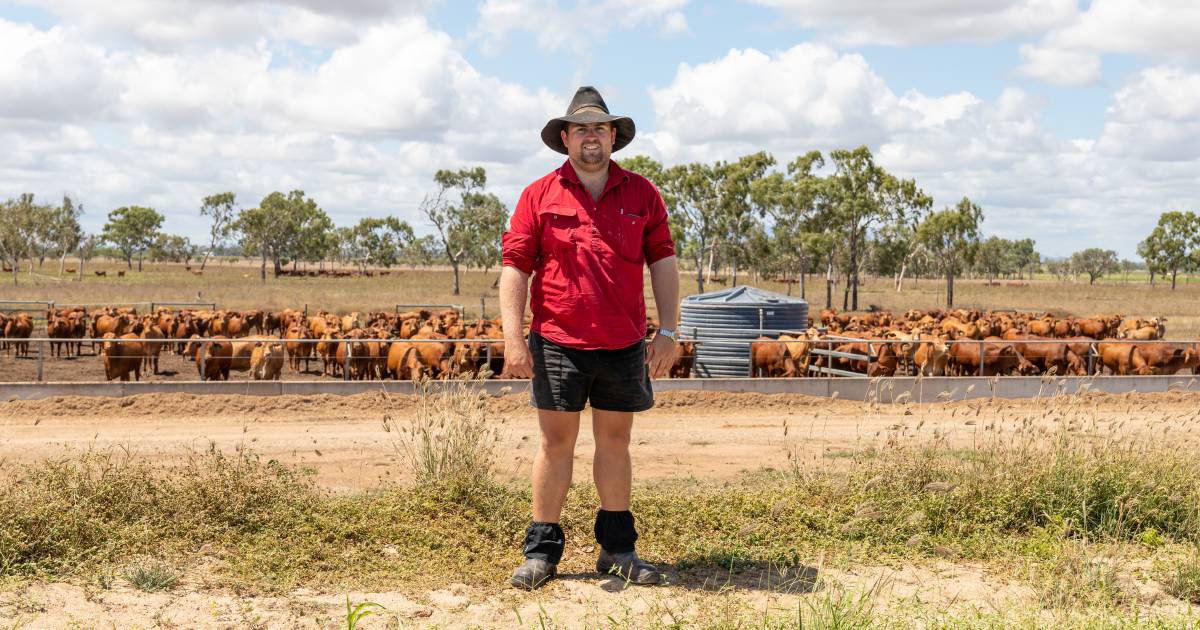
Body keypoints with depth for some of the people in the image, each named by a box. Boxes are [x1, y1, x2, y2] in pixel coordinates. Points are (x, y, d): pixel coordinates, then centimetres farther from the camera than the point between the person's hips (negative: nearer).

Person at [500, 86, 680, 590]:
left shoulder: (641, 194, 8)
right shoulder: (539, 196, 1)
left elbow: (663, 263, 8)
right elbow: (515, 267, -1)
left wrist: (668, 331, 1)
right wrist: (513, 338, -9)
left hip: (624, 344, 2)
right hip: (558, 341, -2)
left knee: (614, 441, 11)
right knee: (556, 442, 3)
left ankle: (617, 548, 21)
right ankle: (541, 551, 12)